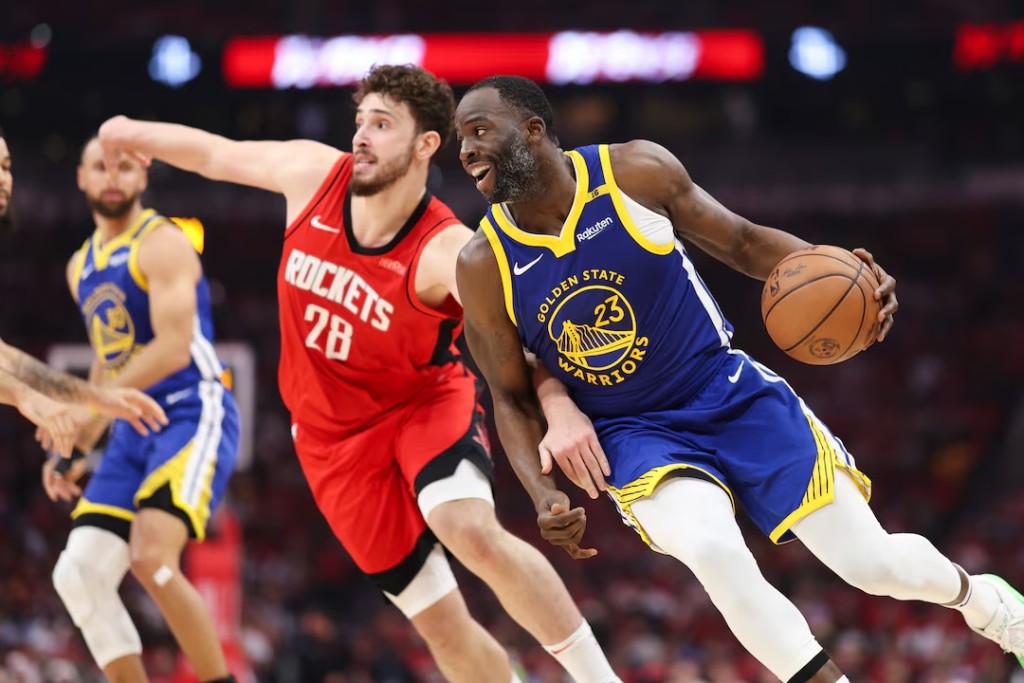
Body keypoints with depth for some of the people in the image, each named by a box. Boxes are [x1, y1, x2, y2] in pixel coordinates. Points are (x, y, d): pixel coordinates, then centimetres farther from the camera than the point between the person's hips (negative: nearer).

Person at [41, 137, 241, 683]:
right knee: (78, 575, -3)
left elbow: (174, 348, -19)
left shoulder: (161, 244, -8)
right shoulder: (81, 267, 18)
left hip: (194, 416, -8)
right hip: (133, 430, 8)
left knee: (152, 558, -28)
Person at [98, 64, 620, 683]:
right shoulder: (313, 173, -12)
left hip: (427, 404, -5)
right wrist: (136, 135, 23)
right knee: (443, 625, 3)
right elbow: (217, 154, 7)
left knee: (473, 532, -36)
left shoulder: (447, 252, -27)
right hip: (337, 436, 5)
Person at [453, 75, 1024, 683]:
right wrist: (545, 497, -16)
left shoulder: (636, 171, -13)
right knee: (714, 550, -34)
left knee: (875, 564, -2)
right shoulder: (485, 267, -11)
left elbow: (744, 242, 0)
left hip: (733, 396, 0)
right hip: (636, 434, 0)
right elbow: (513, 400, 1)